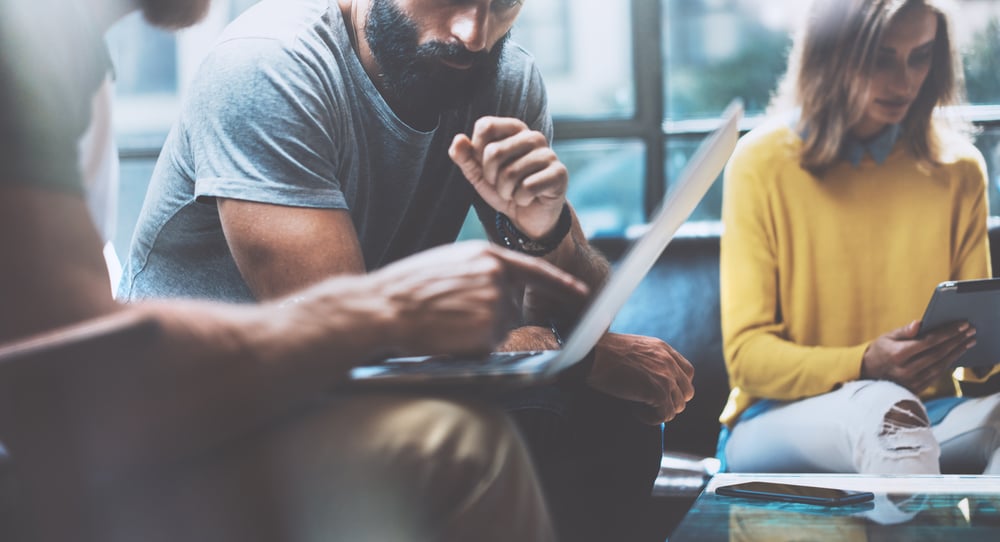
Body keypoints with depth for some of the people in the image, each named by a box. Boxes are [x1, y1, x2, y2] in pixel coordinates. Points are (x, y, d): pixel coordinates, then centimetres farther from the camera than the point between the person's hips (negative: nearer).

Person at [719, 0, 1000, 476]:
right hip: (780, 422, -3)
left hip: (925, 421, 3)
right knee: (882, 406, -37)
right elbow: (747, 354, -6)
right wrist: (865, 367, -25)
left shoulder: (958, 169, 8)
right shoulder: (763, 163, -3)